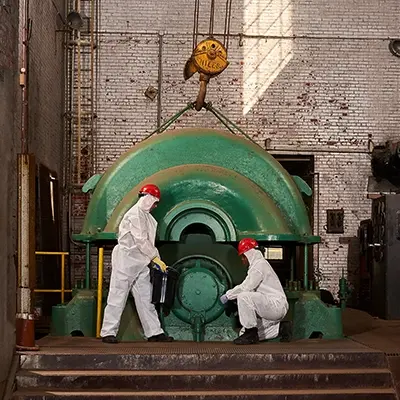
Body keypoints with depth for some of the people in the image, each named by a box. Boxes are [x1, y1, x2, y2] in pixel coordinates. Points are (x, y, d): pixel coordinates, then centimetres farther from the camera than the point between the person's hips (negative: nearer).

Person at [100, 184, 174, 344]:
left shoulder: (146, 216, 16)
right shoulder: (135, 214, -13)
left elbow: (148, 241, 15)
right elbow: (141, 241, -19)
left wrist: (158, 261, 6)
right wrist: (156, 259, -16)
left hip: (139, 263, 9)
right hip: (125, 260, -9)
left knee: (145, 298, 8)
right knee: (118, 297, -4)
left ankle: (154, 332, 10)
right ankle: (108, 332, 2)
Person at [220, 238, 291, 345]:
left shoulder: (260, 264, -12)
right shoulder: (256, 265, 21)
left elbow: (245, 287, -20)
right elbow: (250, 289, 20)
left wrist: (228, 295, -10)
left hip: (276, 304, -11)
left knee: (243, 296, -28)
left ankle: (251, 334, -20)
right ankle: (280, 328, 11)